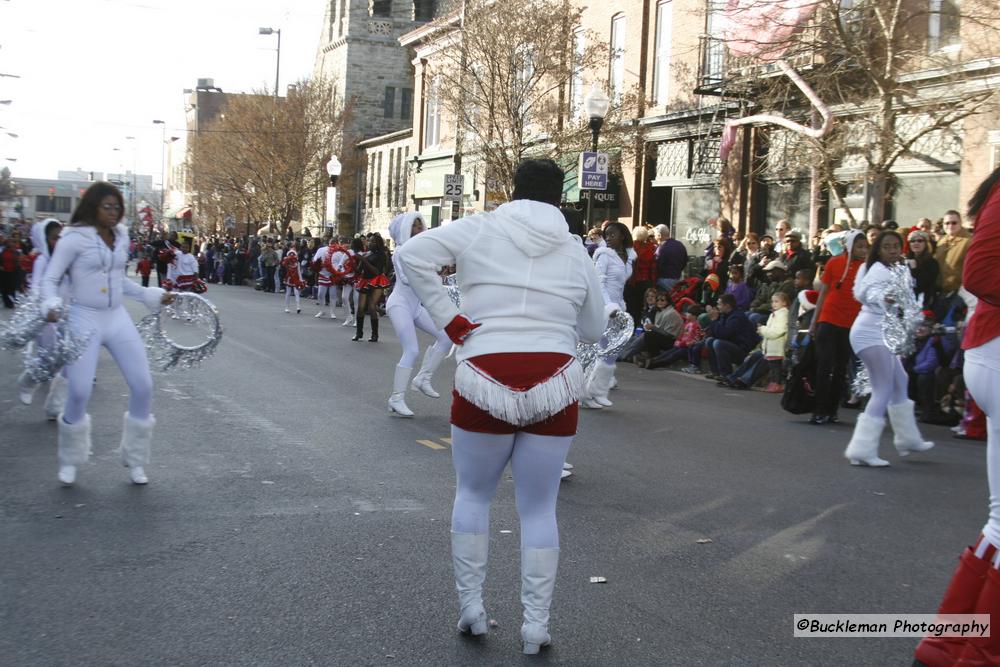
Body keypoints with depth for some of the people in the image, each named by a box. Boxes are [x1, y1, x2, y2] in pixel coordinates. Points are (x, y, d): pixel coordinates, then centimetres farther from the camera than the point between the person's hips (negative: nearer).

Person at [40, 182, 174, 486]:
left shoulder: (121, 236, 8)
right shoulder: (74, 238, -9)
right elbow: (50, 279, -6)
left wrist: (153, 296, 23)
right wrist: (52, 305, -25)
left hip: (117, 318, 6)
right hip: (84, 319, -6)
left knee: (143, 386, -1)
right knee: (80, 392, -13)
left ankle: (134, 460, 17)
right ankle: (69, 461, 14)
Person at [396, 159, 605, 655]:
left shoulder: (479, 228, 4)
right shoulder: (575, 250, 10)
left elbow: (411, 255, -6)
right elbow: (594, 329, 17)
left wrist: (447, 318, -4)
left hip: (484, 380, -1)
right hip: (554, 385, 1)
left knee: (472, 493, 20)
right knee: (538, 507, 13)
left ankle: (471, 607, 20)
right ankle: (536, 625, 13)